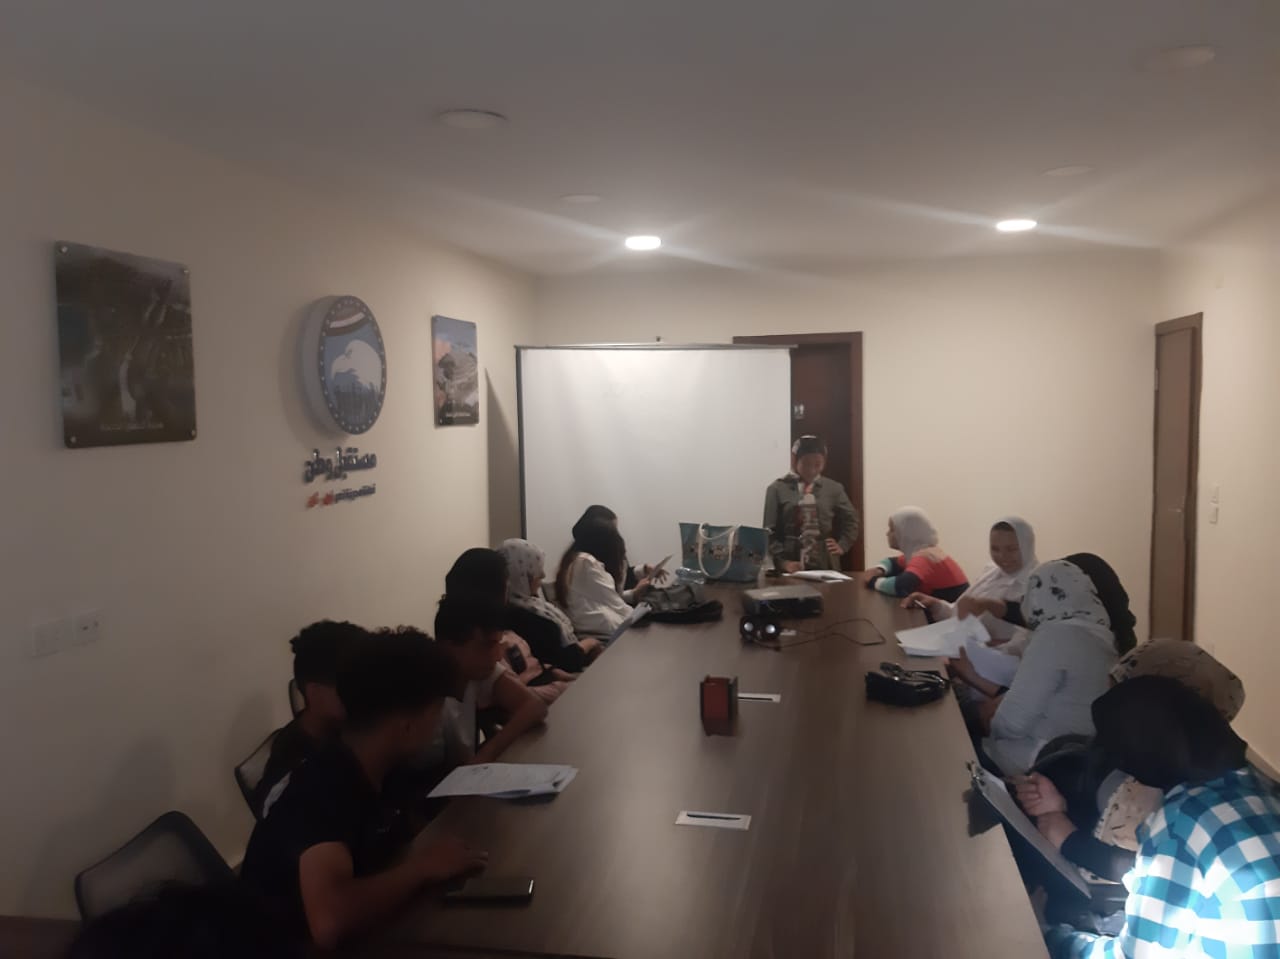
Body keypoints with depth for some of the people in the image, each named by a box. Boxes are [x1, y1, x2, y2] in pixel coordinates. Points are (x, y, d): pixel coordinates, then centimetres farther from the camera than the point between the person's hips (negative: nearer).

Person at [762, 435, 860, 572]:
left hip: (826, 566, 2)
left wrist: (842, 546, 4)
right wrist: (783, 561, -12)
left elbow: (851, 520, 18)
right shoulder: (778, 488, 1)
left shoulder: (833, 488, 8)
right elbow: (770, 531, -3)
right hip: (792, 568, -2)